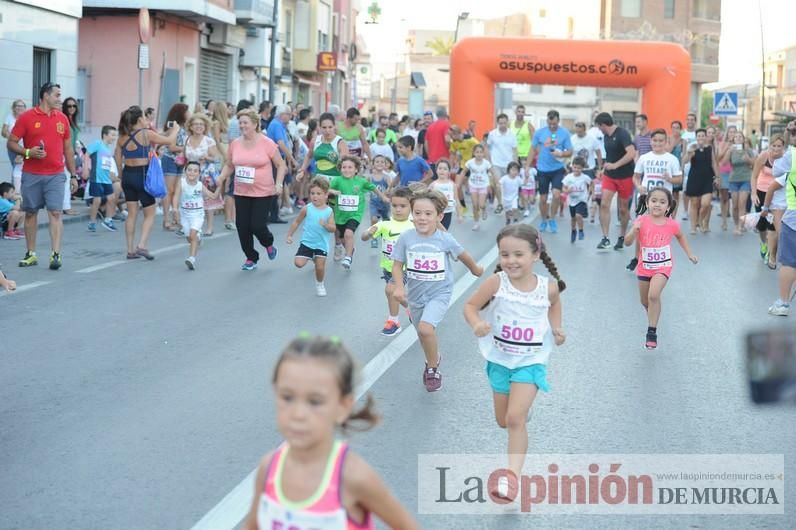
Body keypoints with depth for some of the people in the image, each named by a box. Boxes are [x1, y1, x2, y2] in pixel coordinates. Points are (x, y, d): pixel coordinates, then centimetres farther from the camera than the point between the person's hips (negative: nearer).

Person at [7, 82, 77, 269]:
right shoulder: (26, 117, -2)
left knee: (56, 213, -7)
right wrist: (28, 152, -18)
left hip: (56, 175, 2)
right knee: (30, 213, 6)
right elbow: (11, 143, 0)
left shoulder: (62, 119, 9)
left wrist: (73, 174, 13)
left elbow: (68, 149, 16)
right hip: (31, 175, -2)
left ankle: (56, 254, -10)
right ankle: (31, 254, 16)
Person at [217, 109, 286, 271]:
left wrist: (279, 183, -13)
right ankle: (251, 258, 20)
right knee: (242, 226, 1)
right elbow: (229, 165, 15)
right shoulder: (235, 144, 2)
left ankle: (269, 244, 26)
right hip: (241, 193, 4)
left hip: (263, 193, -4)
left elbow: (280, 165, -1)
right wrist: (222, 177, -4)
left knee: (257, 225, -9)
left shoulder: (267, 143, -8)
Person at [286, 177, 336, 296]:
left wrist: (326, 225, -29)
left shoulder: (329, 211, -7)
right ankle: (313, 258, 24)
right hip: (307, 242, 1)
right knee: (298, 263, -10)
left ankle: (319, 284, 25)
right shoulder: (307, 209, -6)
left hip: (322, 244, -1)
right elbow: (296, 222, 6)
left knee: (320, 267, -6)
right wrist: (289, 235, 5)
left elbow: (333, 228, -8)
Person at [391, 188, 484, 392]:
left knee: (426, 328, -26)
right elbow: (397, 265, -5)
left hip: (439, 293, -3)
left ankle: (432, 368, -3)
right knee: (423, 332, 21)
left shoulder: (445, 239, -14)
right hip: (415, 294, 3)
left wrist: (475, 268, 22)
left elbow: (462, 254, 4)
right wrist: (399, 287, -20)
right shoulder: (406, 238, -12)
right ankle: (433, 359, 52)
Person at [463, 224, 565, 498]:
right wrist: (476, 324, -30)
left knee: (515, 419, -17)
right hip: (500, 359, 2)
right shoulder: (496, 282, -18)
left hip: (530, 361, -2)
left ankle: (513, 475, -14)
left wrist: (557, 329, -5)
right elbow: (470, 306, -9)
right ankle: (523, 407, 54)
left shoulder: (548, 288, -12)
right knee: (503, 421, 18)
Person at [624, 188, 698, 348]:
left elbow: (680, 236, 14)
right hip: (644, 266, 2)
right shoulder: (642, 221, -13)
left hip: (663, 266, -2)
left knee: (654, 295, -24)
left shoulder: (672, 224, -9)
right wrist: (634, 230, -36)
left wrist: (689, 253, 11)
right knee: (645, 301, 16)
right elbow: (627, 243, -18)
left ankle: (652, 331, -16)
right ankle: (652, 319, 50)